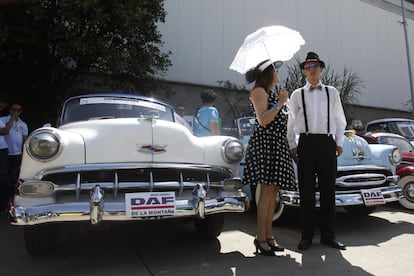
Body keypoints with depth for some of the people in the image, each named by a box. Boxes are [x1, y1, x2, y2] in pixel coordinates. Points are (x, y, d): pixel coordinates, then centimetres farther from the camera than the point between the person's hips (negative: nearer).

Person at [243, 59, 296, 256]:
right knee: (267, 190, -13)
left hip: (277, 144, 9)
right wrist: (280, 103, -10)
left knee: (273, 191, 5)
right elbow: (263, 120, -15)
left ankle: (268, 235, 10)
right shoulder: (259, 91, -3)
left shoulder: (271, 94, 24)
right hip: (265, 142, -9)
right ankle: (260, 237, -6)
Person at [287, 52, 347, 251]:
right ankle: (307, 236, 11)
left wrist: (339, 143, 5)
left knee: (328, 190, 4)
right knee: (306, 191, 1)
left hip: (327, 143, 2)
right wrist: (292, 146, 2)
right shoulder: (297, 95, 10)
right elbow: (291, 123, 9)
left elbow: (340, 120, 15)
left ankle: (328, 235, 16)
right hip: (306, 143, -1)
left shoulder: (332, 92, 14)